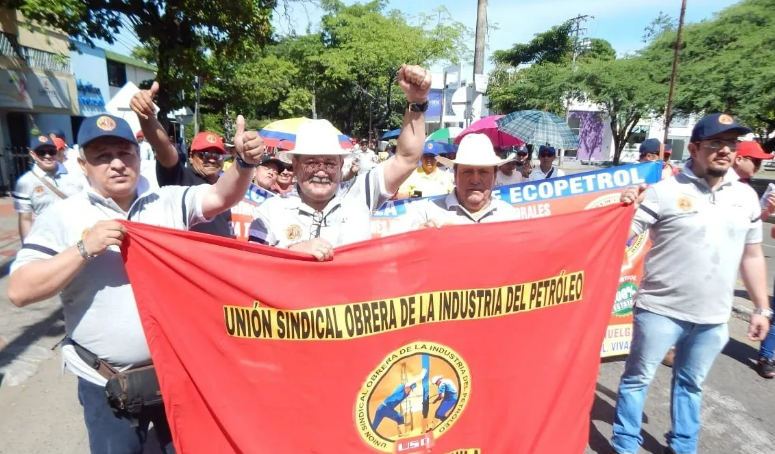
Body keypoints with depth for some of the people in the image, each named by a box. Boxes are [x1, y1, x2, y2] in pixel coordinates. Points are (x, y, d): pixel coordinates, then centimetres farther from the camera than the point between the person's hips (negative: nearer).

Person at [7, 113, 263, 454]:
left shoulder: (169, 202, -1)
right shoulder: (62, 216, -7)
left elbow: (222, 196, -13)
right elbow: (19, 292, -11)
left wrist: (245, 162, -32)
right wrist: (84, 249, -23)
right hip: (107, 380, -1)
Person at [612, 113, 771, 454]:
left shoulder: (747, 196, 5)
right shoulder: (664, 191, -11)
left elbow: (752, 256, 12)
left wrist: (761, 308, 14)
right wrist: (626, 207, -31)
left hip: (713, 317, 5)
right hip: (661, 310, -4)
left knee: (691, 384, 21)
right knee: (637, 378, 7)